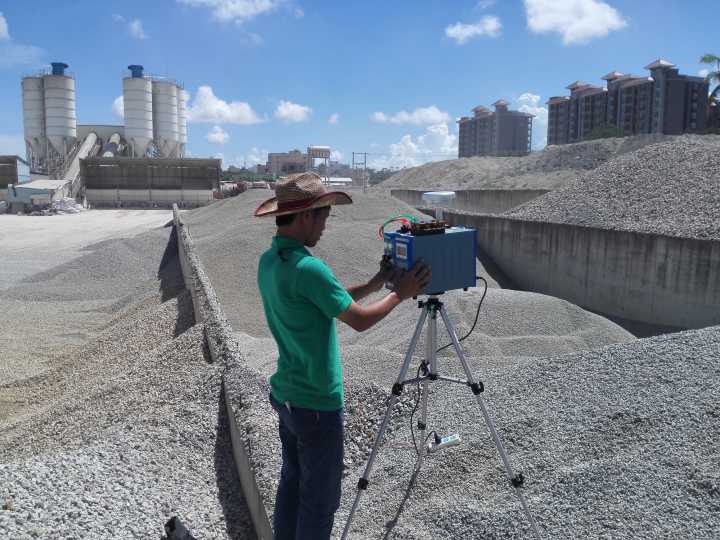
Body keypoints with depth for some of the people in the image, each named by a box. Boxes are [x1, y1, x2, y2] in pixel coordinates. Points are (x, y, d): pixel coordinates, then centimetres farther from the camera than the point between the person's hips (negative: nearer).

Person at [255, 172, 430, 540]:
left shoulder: (268, 261, 3)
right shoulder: (308, 268, -25)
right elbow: (359, 320, -17)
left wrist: (375, 284, 9)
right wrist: (399, 294, -3)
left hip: (285, 395, 9)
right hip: (317, 403, -9)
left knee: (292, 482, 22)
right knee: (320, 499, 8)